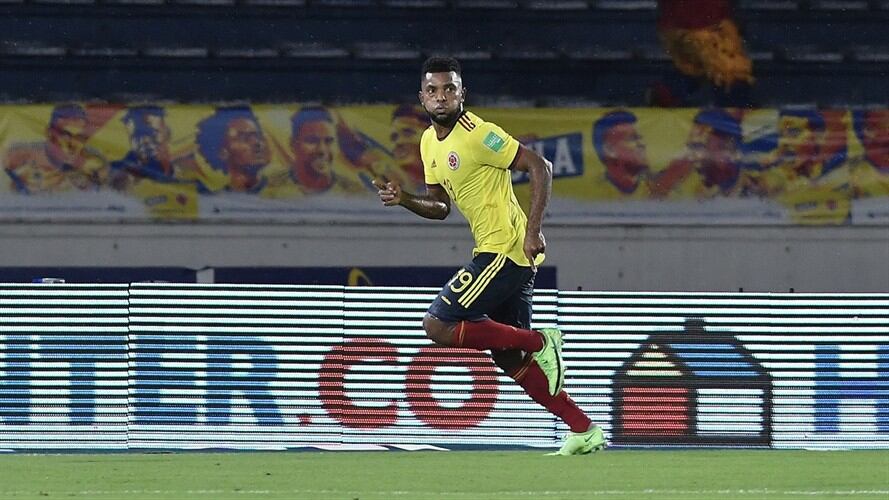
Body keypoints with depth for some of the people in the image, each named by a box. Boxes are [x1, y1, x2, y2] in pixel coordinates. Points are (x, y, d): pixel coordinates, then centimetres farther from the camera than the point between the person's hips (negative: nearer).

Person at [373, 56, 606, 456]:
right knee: (509, 358, 11)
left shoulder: (476, 134, -14)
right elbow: (439, 206, 22)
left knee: (437, 324, -13)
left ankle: (540, 342, -5)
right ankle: (584, 431, 14)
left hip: (507, 250, -9)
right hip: (496, 252, 9)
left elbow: (539, 167, -16)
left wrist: (533, 231, -22)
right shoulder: (430, 142, 13)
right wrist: (404, 199, 1)